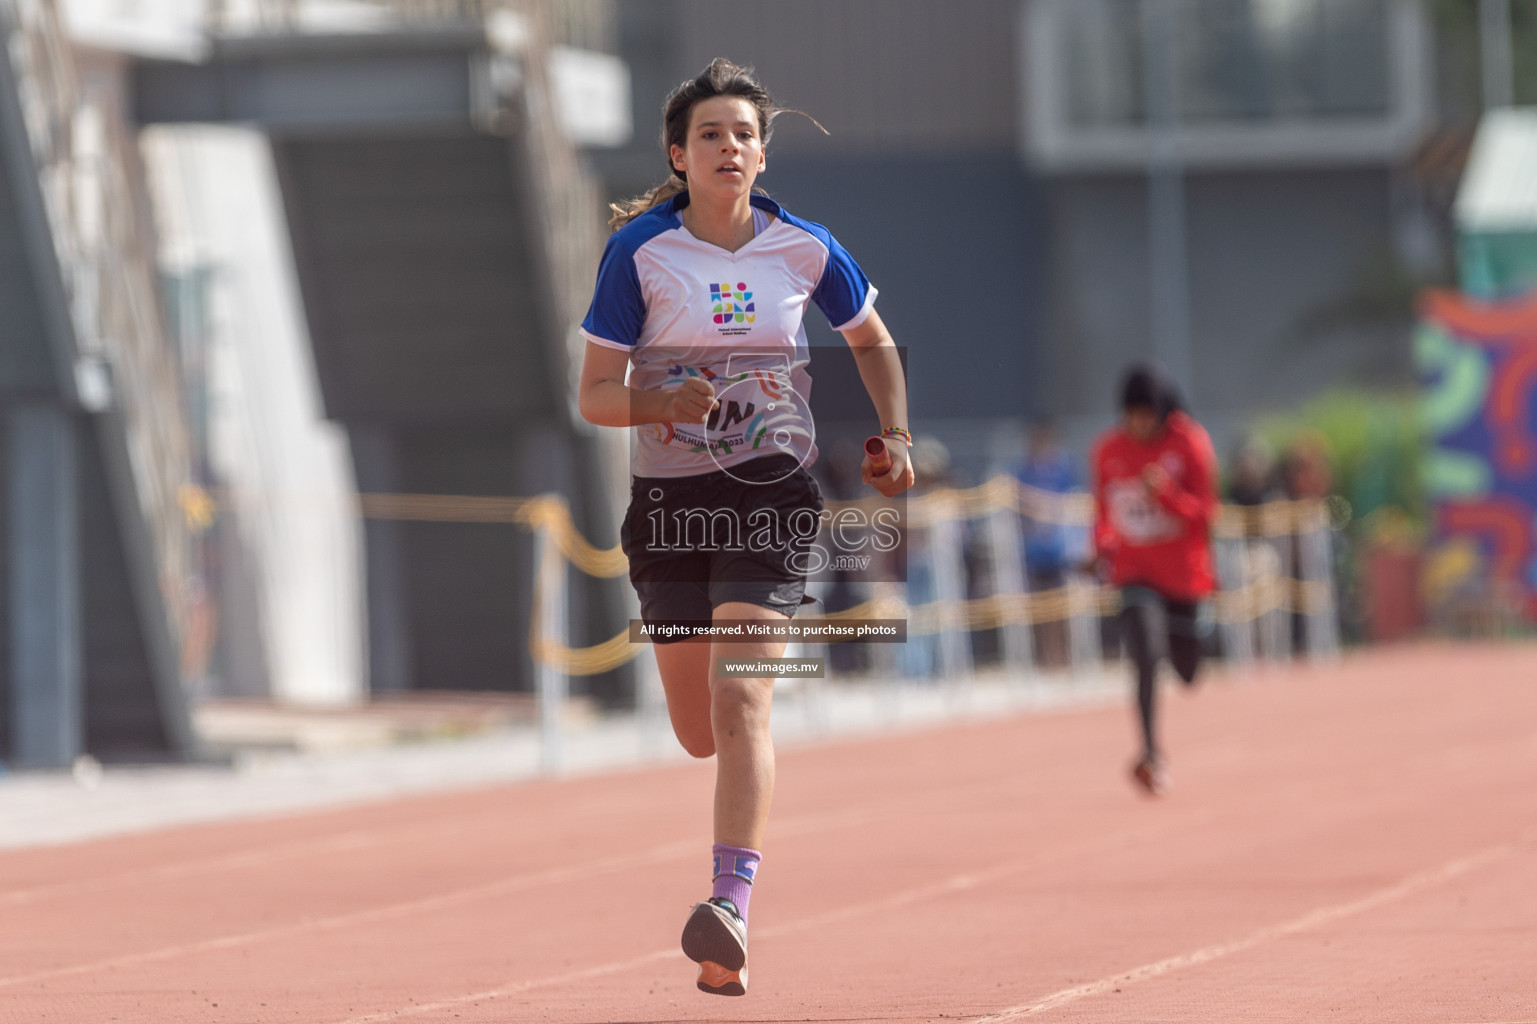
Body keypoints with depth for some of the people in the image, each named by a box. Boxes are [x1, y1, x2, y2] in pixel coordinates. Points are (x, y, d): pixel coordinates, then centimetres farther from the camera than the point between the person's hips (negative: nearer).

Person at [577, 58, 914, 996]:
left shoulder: (804, 249, 0)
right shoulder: (639, 252, -4)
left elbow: (874, 340, 19)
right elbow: (594, 396, -4)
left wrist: (896, 437, 5)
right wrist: (664, 403, -24)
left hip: (774, 495, -1)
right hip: (671, 498, 1)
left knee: (741, 701, -20)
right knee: (699, 734, 8)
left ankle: (732, 918, -28)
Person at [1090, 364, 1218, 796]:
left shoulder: (1191, 444, -8)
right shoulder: (1108, 449, 1)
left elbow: (1206, 514, -9)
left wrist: (1167, 494, -26)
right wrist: (1103, 543, -6)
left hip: (1185, 576, 0)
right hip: (1135, 576, 0)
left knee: (1188, 672, 10)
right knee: (1147, 659, -22)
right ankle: (1151, 754, -23)